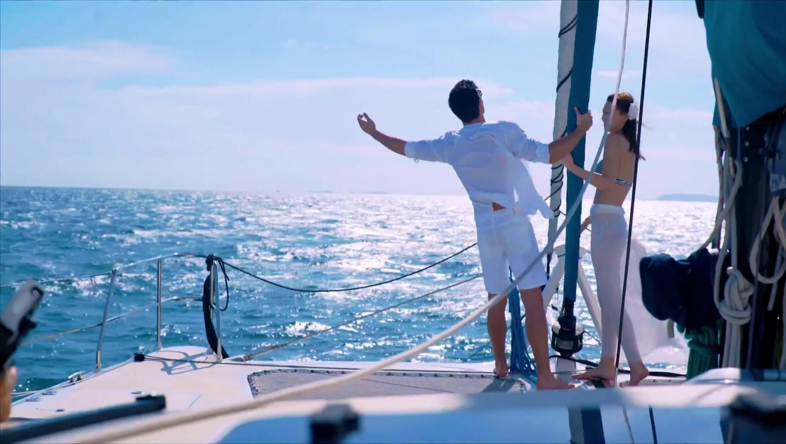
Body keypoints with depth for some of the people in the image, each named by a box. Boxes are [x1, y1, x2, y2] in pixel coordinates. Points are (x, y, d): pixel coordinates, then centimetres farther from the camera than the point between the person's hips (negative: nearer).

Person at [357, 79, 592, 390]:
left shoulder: (450, 144, 6)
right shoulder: (505, 132, -7)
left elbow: (407, 149, 17)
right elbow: (550, 155, -12)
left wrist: (373, 132, 32)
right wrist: (581, 130, 0)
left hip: (485, 227, 5)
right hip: (514, 222, -5)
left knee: (496, 299, 17)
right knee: (533, 299, -6)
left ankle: (500, 364, 28)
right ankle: (545, 376, -9)